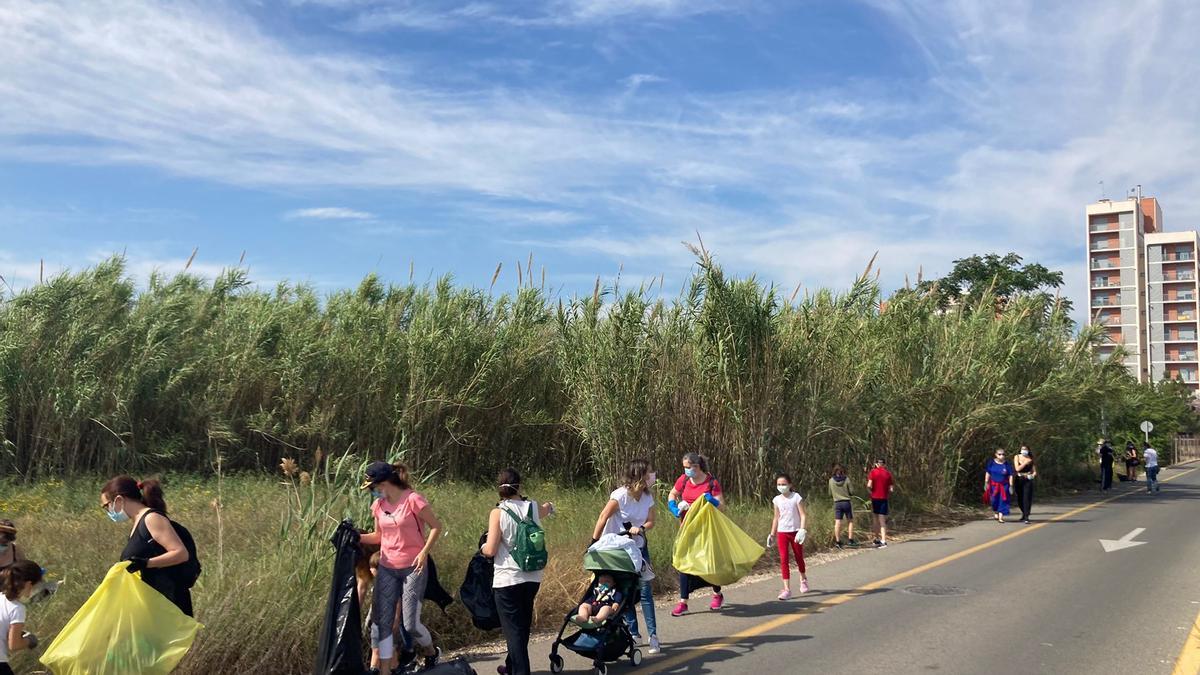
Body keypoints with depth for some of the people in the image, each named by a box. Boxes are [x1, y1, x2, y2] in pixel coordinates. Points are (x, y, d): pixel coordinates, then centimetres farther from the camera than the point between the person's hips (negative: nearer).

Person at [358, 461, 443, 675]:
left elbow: (436, 526, -9)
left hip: (413, 568, -6)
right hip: (386, 569, 6)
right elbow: (379, 536, 14)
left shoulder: (413, 500, -16)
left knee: (410, 624, -4)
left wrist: (424, 552, -18)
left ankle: (431, 653, 27)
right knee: (383, 621, 0)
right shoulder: (378, 505, 3)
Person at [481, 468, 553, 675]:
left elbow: (490, 550, -14)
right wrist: (549, 505, 51)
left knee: (513, 629, 1)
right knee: (522, 625, 21)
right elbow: (547, 508, 28)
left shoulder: (498, 513, -12)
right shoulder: (533, 508, 2)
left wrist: (482, 547, 9)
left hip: (507, 580, -5)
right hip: (532, 578, 5)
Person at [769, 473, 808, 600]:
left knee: (799, 558, 13)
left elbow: (803, 515, -10)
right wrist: (772, 534, 12)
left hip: (795, 531, -2)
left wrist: (802, 530, -22)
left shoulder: (796, 497, -8)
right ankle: (787, 589, -8)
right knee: (783, 559, -7)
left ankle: (803, 580, 42)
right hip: (782, 532, 2)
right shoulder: (777, 500, 4)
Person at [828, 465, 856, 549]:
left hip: (837, 503, 1)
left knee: (837, 522, 2)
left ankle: (838, 541, 2)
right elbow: (851, 492, -4)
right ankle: (850, 540, 11)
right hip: (847, 502, -1)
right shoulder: (846, 479, -7)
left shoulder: (831, 480, -2)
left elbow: (830, 494, 6)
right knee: (850, 521, 12)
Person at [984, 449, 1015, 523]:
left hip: (1004, 486, 0)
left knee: (1002, 501, -3)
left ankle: (1000, 517, 2)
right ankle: (995, 512, 31)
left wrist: (1011, 486, -6)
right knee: (994, 500, 2)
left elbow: (1010, 475, -2)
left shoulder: (1007, 464, -5)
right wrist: (986, 482, -1)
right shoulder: (991, 462, -3)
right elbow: (987, 473, 3)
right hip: (993, 484, 1)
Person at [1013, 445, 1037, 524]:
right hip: (1019, 480, 2)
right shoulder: (1017, 457, 3)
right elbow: (1017, 469, -9)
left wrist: (1033, 475, -17)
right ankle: (1024, 513, 35)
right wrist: (1026, 462, -14)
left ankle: (1026, 518, -11)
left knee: (1027, 498, -11)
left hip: (1028, 480, -2)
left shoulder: (1030, 459, 1)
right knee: (1020, 499, 10)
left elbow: (1034, 472, 4)